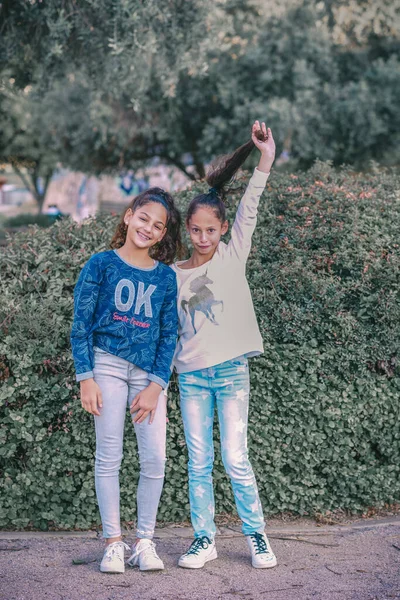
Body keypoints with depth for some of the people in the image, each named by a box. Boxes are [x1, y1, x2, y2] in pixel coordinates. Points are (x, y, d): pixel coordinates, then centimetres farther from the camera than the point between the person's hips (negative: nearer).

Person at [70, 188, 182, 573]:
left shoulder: (166, 276, 7)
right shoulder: (102, 264, -1)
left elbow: (168, 334, 6)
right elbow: (81, 323, -1)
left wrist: (156, 385, -3)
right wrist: (86, 378, -7)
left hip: (149, 371, 2)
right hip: (108, 364, -2)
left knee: (155, 458, -3)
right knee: (109, 457, 0)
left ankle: (144, 542, 10)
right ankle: (113, 542, 9)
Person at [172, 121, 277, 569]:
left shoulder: (233, 257, 2)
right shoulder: (174, 275, 8)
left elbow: (248, 212, -10)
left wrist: (265, 160, -19)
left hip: (230, 370, -3)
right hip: (190, 375, 3)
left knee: (235, 460, -4)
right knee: (198, 463, 6)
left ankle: (256, 535, 9)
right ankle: (204, 539, 14)